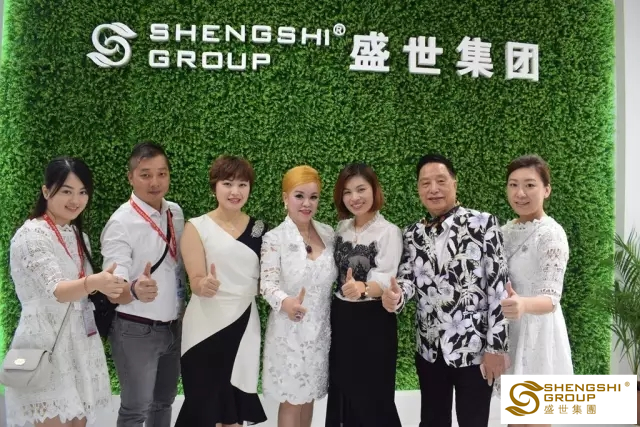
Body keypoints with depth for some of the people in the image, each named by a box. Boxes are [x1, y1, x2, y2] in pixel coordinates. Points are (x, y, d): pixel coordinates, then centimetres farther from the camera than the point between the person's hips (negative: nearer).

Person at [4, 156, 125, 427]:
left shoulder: (78, 236, 9)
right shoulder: (31, 235, -15)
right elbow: (56, 290, -29)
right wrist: (93, 283, -46)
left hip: (79, 348, 7)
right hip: (45, 349, -7)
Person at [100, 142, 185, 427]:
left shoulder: (176, 213, 1)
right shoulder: (121, 223, -18)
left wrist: (183, 310, 11)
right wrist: (135, 291, -47)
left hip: (174, 326, 6)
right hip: (136, 331, -6)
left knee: (164, 403, 21)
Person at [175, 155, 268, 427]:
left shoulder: (260, 229, 5)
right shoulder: (197, 227, -5)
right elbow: (196, 280, -11)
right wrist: (205, 285, -32)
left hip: (245, 324, 3)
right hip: (206, 326, -3)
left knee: (237, 404, 12)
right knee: (203, 404, 1)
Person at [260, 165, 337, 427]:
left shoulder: (328, 234, 1)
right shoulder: (275, 238, -13)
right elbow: (267, 283, -19)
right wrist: (284, 302, -36)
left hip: (320, 328, 4)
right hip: (290, 329, -4)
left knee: (309, 395, 18)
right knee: (292, 399, 8)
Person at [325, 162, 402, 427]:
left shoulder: (389, 231, -14)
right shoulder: (342, 228, 6)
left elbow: (385, 281, -24)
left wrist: (362, 289, -43)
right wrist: (346, 289, -5)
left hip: (373, 321, -6)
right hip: (340, 318, 6)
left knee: (373, 396, 3)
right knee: (342, 391, 14)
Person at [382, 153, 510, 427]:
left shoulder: (482, 224, -8)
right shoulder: (413, 234, 6)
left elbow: (499, 287, -10)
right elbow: (408, 279, 0)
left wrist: (496, 346, -12)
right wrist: (395, 297, -24)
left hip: (473, 347, -4)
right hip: (429, 349, 4)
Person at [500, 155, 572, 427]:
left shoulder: (552, 233, -18)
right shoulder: (507, 229, 4)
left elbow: (551, 296, -26)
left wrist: (523, 305, -44)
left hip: (537, 333, -7)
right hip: (508, 331, 7)